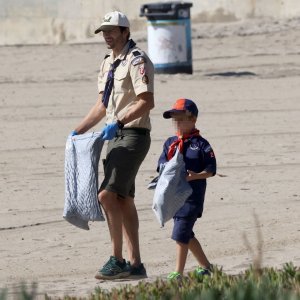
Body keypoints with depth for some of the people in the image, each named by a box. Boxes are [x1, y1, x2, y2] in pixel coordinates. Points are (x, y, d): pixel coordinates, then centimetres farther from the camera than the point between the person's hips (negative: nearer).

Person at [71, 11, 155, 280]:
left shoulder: (137, 61, -12)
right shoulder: (108, 63, 17)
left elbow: (147, 102, -22)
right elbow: (102, 105, 23)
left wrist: (118, 122, -29)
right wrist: (78, 131, 16)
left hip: (133, 135, -10)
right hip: (116, 137, 10)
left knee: (107, 194, -17)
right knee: (124, 200, 9)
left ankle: (117, 260, -12)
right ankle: (135, 264, 11)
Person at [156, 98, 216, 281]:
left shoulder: (201, 144, -4)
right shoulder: (170, 143, 12)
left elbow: (211, 170, -6)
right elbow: (162, 165, 9)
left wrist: (195, 176, -21)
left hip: (192, 195, -7)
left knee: (180, 234, -12)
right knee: (187, 235, 14)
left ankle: (179, 272, -8)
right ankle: (206, 266, 29)